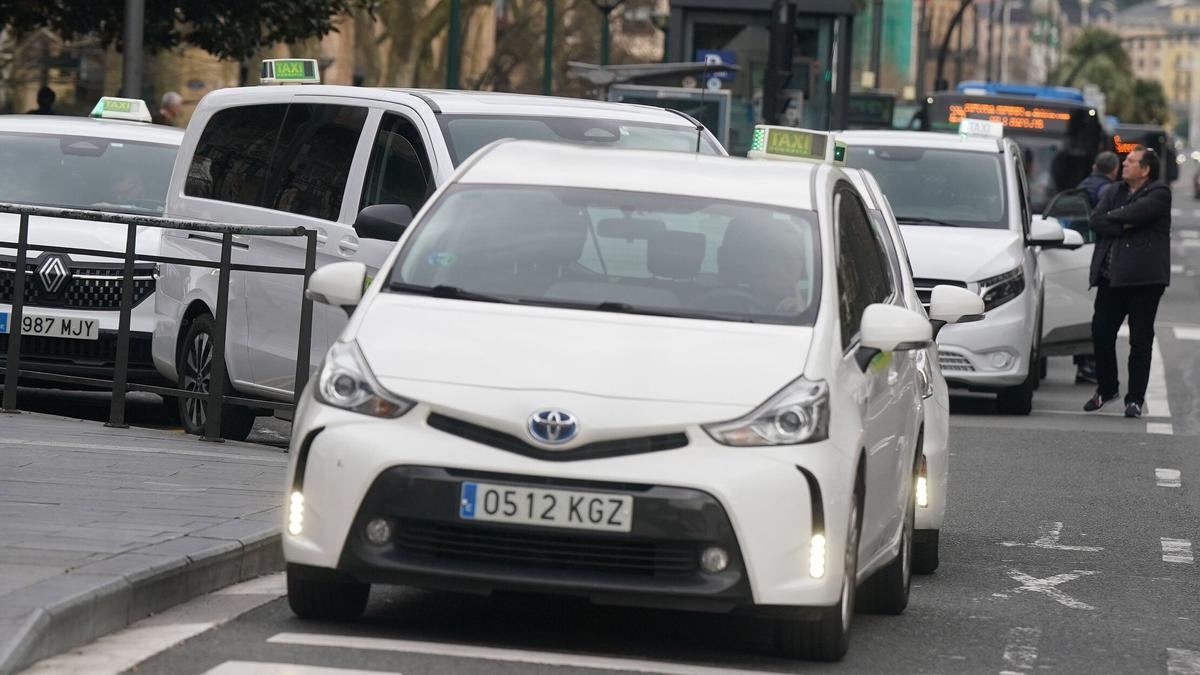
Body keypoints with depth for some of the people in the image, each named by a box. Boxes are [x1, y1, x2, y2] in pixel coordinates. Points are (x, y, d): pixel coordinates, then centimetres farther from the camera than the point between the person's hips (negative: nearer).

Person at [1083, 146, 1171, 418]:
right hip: (1111, 277, 6)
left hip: (1144, 278, -6)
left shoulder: (1158, 194, -3)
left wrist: (1111, 217, -3)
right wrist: (1123, 226, -11)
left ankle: (1135, 399, 3)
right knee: (1101, 333, 6)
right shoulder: (1114, 191, 16)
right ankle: (1107, 388, 23)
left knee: (1140, 341, -1)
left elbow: (1135, 214, -20)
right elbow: (1095, 221, 3)